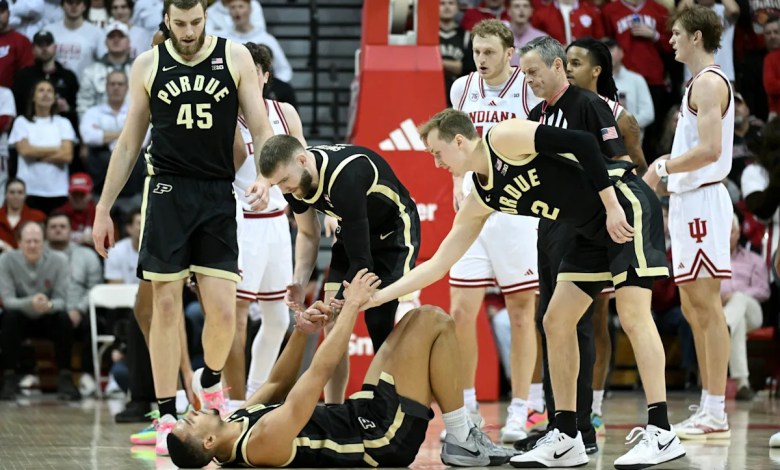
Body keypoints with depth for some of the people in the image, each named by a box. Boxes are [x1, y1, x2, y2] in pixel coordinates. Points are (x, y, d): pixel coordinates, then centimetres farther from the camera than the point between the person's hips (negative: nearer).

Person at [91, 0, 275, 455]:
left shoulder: (235, 58, 2)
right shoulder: (148, 65, 5)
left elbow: (261, 128, 1)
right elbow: (129, 143, 12)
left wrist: (265, 176, -19)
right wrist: (104, 208, 10)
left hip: (218, 196, 0)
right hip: (167, 192, 0)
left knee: (223, 310, -6)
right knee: (166, 306, -2)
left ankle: (211, 379, 25)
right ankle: (167, 418, 4)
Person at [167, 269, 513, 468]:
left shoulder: (236, 425, -3)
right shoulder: (264, 440, -31)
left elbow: (276, 385, 16)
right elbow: (321, 371, -28)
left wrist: (301, 332, 3)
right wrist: (351, 306, -20)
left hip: (365, 417, 10)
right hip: (384, 434, -10)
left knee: (419, 321, 16)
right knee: (431, 320, -10)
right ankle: (461, 442, 0)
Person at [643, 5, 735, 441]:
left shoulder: (708, 82, -13)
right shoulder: (703, 83, 19)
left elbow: (709, 149, -23)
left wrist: (663, 167, -15)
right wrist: (666, 171, 15)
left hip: (702, 200, -11)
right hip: (689, 200, 11)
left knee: (706, 305, -10)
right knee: (693, 307, 11)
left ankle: (716, 413, -10)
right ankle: (710, 409, 14)